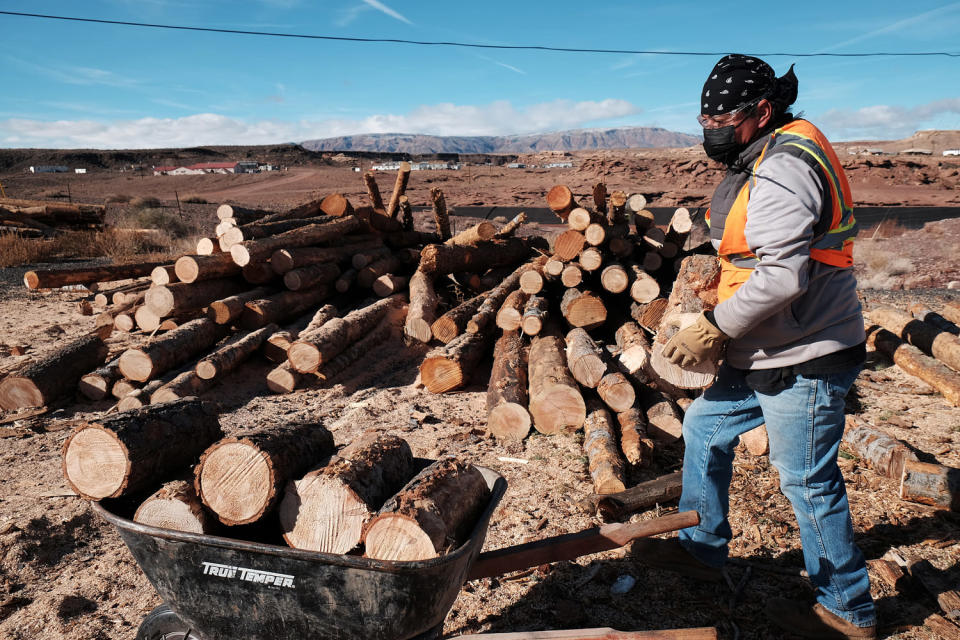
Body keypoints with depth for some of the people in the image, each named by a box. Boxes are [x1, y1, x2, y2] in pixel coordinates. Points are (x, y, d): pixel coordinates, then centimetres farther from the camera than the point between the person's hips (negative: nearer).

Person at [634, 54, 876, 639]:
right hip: (769, 355, 11)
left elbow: (782, 275, -28)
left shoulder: (783, 168, -20)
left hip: (803, 360, -11)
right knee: (706, 426, 17)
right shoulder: (767, 159, 14)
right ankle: (702, 549, 33)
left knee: (808, 482, 3)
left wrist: (713, 329, -20)